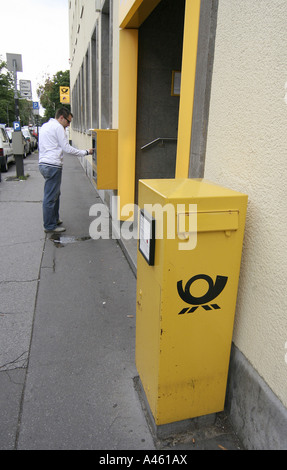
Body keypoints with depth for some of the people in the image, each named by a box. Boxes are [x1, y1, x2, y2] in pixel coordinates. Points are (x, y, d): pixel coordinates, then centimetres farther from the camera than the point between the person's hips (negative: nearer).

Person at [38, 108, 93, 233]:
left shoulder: (45, 125, 20)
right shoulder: (58, 127, -10)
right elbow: (67, 149, -12)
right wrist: (85, 152, -5)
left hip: (43, 164, 10)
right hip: (52, 165, -10)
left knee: (55, 194, 20)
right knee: (50, 197, -4)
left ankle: (54, 219, 31)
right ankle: (49, 226, 3)